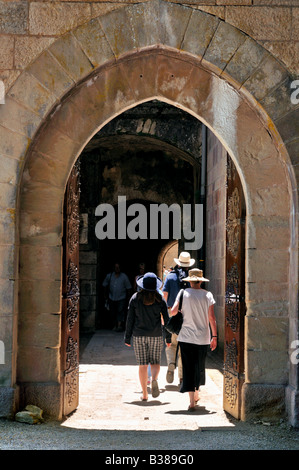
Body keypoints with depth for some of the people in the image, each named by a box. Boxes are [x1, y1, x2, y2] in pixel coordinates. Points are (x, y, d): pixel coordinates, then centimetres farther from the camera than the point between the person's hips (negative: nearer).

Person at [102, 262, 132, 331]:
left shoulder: (124, 276, -2)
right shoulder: (109, 276, 2)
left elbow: (128, 287, 3)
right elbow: (105, 285, 15)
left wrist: (128, 297, 2)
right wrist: (106, 294, 15)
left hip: (121, 298, -3)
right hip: (112, 298, 3)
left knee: (120, 311, -14)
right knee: (113, 313, 8)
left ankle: (119, 325, -21)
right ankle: (114, 325, 21)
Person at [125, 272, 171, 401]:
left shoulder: (135, 298, -2)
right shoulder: (160, 299, -2)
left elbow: (130, 319, -1)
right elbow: (166, 319, -1)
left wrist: (127, 337, 5)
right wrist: (168, 338, 6)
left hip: (139, 335, 0)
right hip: (156, 336, 0)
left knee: (142, 365, 6)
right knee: (155, 362, 12)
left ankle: (144, 394, 5)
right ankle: (154, 379, -18)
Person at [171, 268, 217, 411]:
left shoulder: (183, 293, -4)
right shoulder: (207, 295, -2)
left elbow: (173, 311, -9)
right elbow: (211, 317, -5)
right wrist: (214, 336, 1)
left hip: (186, 337, -1)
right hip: (202, 337, 1)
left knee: (188, 368, 1)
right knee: (199, 368, 19)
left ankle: (192, 401, -4)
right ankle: (196, 395, 34)